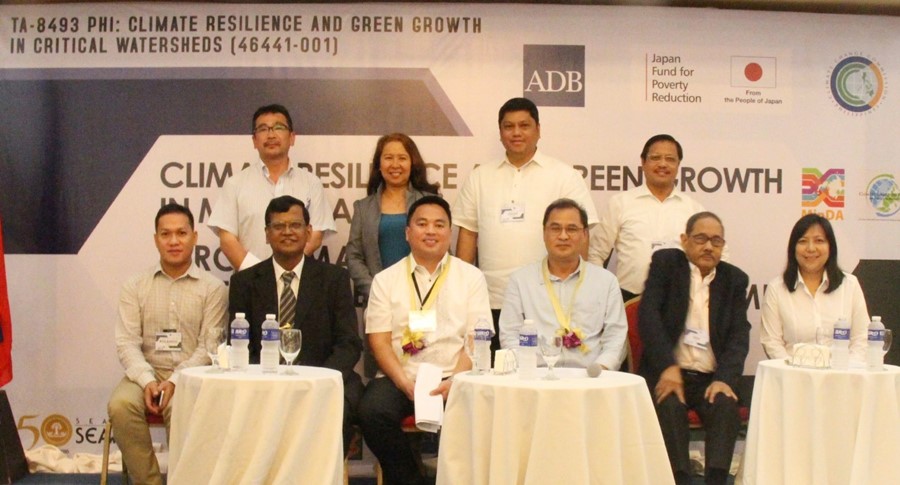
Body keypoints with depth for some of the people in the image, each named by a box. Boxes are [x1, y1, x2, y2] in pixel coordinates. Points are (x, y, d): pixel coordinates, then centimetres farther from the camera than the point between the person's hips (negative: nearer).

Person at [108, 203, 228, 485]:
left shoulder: (212, 289, 3)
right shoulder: (135, 286, 9)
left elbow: (209, 346, -3)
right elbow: (127, 342, 2)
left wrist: (175, 381, -16)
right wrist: (147, 380, -15)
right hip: (146, 373, 2)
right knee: (121, 405, -28)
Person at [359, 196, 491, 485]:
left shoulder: (471, 277, 11)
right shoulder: (385, 280, 13)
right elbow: (379, 342, 4)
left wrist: (454, 383, -14)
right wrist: (405, 384, -12)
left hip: (453, 378, -1)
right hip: (399, 378, 1)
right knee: (372, 412, -29)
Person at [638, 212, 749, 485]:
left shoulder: (735, 279, 12)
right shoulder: (665, 263, 6)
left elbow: (739, 335, 3)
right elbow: (648, 316, -6)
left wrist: (724, 379, -16)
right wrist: (668, 366, -20)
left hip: (711, 377, 2)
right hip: (667, 372, -2)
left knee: (726, 406, -28)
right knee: (670, 406, -31)